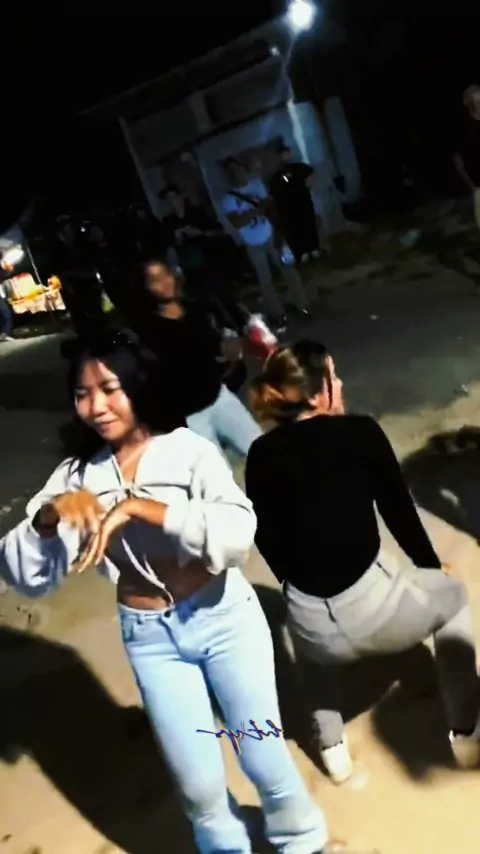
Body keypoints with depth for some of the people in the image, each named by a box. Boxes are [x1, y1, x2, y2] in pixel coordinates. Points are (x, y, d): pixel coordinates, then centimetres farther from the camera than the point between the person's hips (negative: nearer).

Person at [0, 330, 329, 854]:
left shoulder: (188, 450, -13)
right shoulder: (77, 475, -4)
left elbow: (237, 532, -29)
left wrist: (139, 506, -34)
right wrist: (47, 514, -28)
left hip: (222, 618, -2)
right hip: (149, 638, 3)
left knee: (262, 759, 13)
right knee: (198, 784, 16)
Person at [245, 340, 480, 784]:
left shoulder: (261, 455, 3)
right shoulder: (360, 432, -5)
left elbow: (267, 539, 11)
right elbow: (398, 509, 4)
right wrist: (432, 566, 23)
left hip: (313, 629, 3)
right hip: (375, 608, -3)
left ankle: (331, 745, 37)